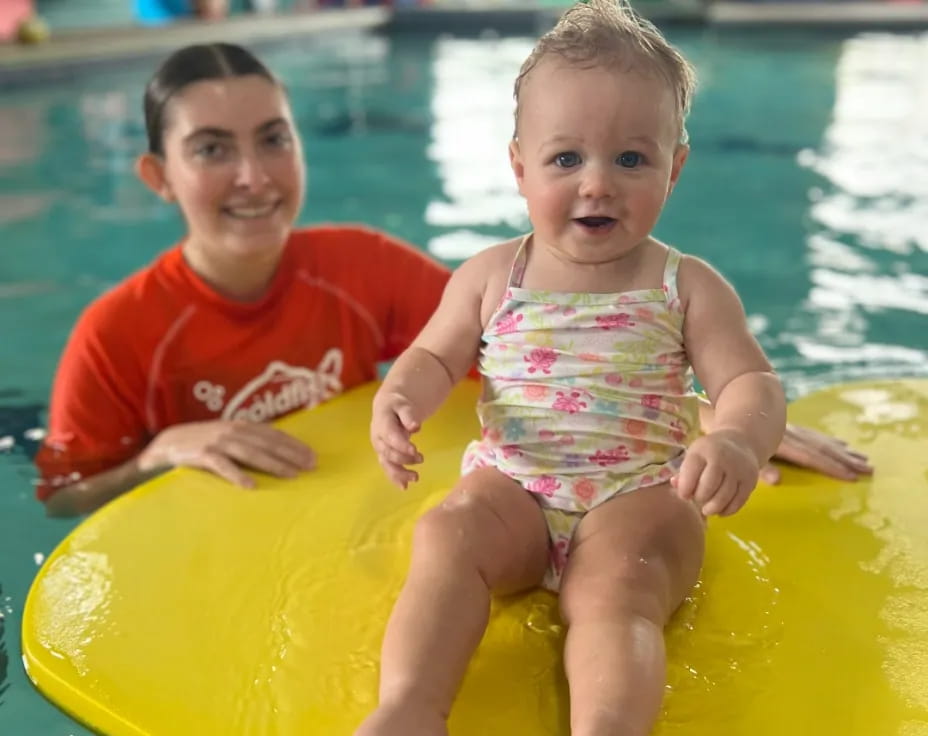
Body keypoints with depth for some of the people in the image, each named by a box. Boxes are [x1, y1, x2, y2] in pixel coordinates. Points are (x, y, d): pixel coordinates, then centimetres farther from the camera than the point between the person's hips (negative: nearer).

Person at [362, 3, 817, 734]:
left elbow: (753, 382, -4)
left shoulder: (689, 287, 2)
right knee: (447, 536, -27)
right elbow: (435, 355, 16)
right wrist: (400, 396, -9)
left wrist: (738, 440, -29)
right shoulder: (491, 276, 7)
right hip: (512, 485, 2)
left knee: (618, 586, -31)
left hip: (639, 493, -1)